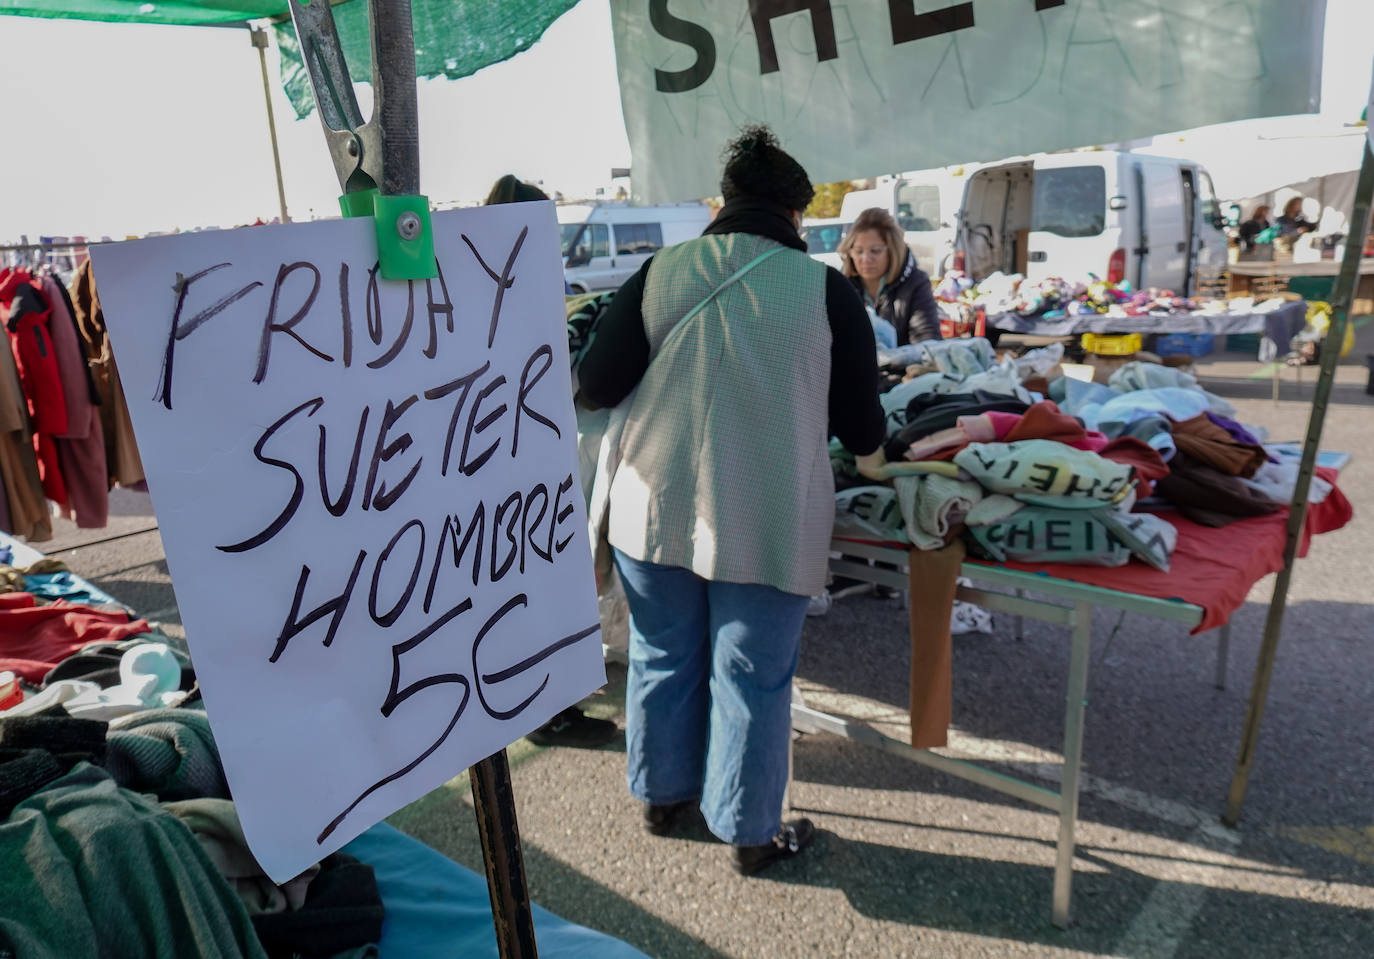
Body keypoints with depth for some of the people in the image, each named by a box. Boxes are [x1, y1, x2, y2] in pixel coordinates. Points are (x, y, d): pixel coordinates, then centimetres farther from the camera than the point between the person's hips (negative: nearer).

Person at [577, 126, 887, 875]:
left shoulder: (659, 273, -2)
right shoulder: (825, 289, -6)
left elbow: (598, 386, -1)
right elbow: (861, 419, 0)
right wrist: (869, 455, 23)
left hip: (654, 509, 3)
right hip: (766, 524, -2)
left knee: (663, 657, 20)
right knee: (751, 678, 12)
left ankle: (663, 797, 40)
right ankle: (751, 834, 29)